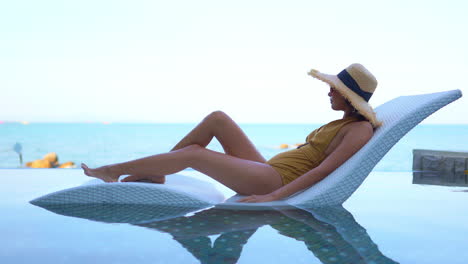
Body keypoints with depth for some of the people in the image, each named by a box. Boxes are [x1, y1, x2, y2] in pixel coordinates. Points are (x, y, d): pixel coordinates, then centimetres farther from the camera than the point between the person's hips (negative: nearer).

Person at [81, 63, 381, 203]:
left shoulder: (360, 129, -10)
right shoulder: (342, 124, 18)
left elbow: (322, 171, -22)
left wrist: (272, 196, -28)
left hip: (276, 181, -9)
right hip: (268, 169, 9)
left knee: (194, 154, -14)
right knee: (217, 118, 0)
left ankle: (114, 171, 2)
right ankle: (153, 173, 4)